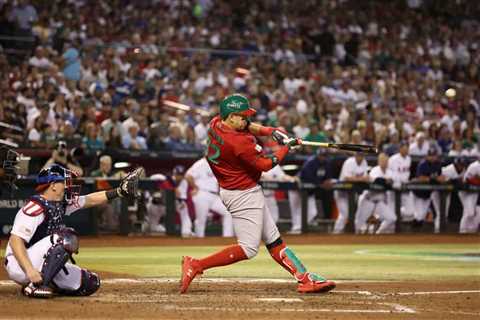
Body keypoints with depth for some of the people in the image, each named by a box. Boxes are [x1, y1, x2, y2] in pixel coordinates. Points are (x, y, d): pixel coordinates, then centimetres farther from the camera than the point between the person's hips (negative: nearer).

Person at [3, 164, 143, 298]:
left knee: (91, 283, 2)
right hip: (19, 265, -9)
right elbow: (15, 240, -27)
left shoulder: (61, 203, 7)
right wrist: (30, 270, -36)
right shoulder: (36, 208, -20)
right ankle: (36, 286, -26)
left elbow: (90, 200, 14)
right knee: (66, 238, -28)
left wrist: (120, 191, 5)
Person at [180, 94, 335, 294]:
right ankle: (195, 266, -5)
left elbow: (247, 126, 15)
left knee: (274, 240, 10)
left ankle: (305, 279, 13)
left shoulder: (216, 123, -2)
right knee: (248, 249, -6)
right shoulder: (239, 143, -28)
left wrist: (270, 131, -1)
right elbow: (266, 164, -17)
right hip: (244, 195, -11)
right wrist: (287, 146, -4)